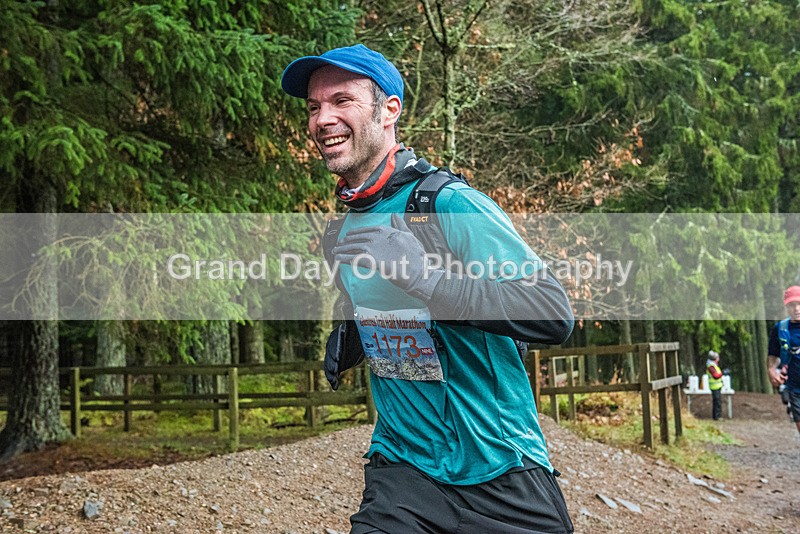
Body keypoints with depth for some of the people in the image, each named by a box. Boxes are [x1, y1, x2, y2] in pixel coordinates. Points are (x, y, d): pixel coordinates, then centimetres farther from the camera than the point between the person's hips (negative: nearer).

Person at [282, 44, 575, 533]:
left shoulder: (451, 204, -16)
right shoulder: (344, 227, 7)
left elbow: (555, 316, -26)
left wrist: (424, 272, -34)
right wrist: (345, 344, 5)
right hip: (403, 470, 5)